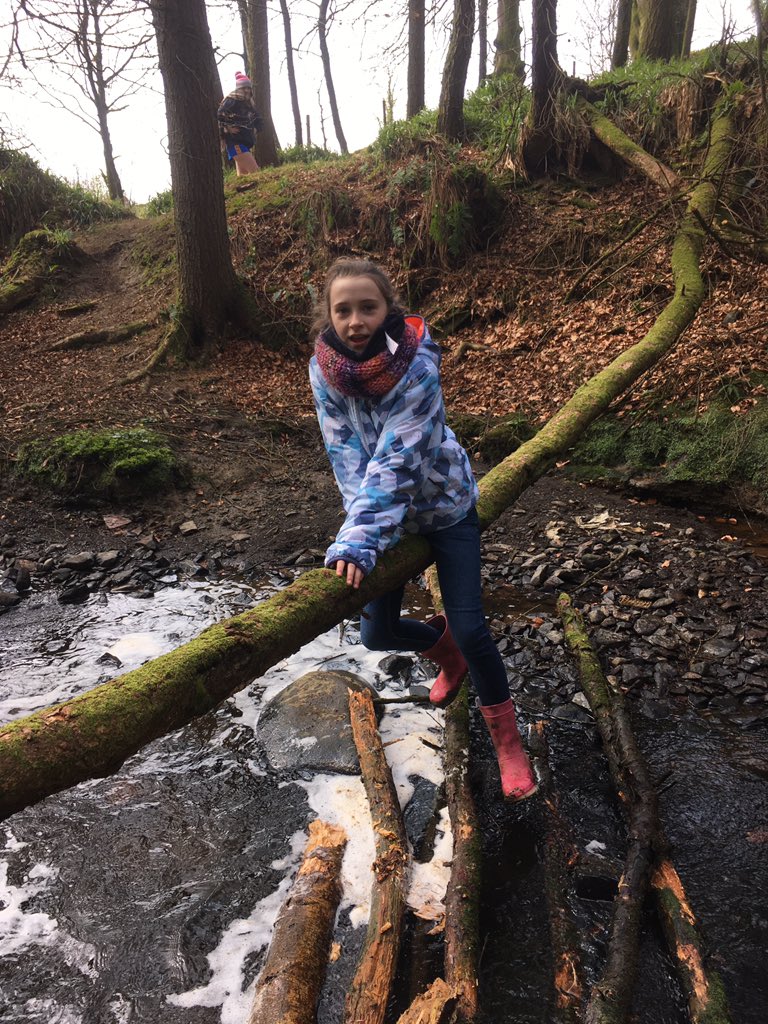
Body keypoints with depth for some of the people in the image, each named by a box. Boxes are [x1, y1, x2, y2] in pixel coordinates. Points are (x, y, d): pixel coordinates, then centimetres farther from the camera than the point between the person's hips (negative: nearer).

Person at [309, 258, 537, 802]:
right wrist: (365, 530, -29)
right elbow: (346, 455, -17)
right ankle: (444, 649, 40)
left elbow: (395, 460, -34)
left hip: (445, 501, -4)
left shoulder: (418, 366, -27)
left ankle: (506, 735, 18)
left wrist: (357, 541, -41)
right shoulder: (324, 368, -15)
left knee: (469, 627, -8)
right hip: (390, 512, 4)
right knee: (377, 632, 6)